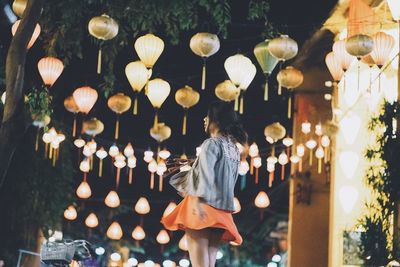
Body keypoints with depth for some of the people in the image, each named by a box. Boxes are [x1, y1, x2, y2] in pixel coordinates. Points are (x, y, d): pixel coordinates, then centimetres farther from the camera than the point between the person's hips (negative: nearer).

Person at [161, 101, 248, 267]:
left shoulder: (212, 144, -6)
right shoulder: (234, 148, 16)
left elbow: (205, 174, -19)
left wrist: (197, 199, -29)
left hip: (204, 207, -7)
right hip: (222, 212, 7)